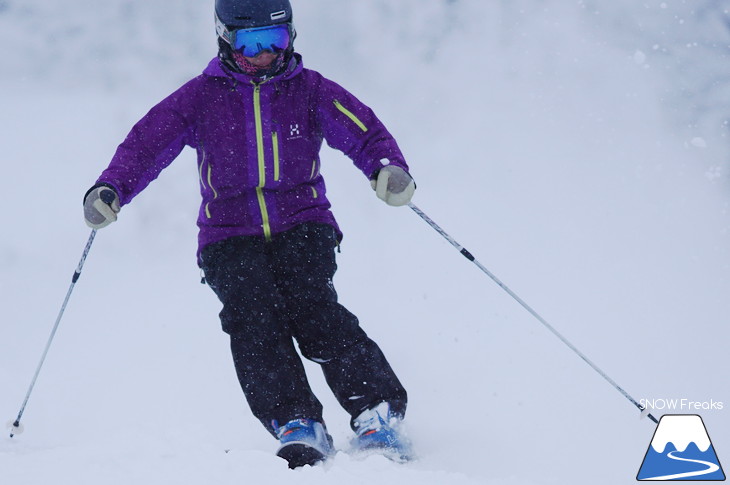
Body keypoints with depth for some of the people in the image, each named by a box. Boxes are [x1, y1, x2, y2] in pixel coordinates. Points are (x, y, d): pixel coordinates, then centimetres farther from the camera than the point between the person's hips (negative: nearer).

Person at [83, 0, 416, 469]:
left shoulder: (310, 91, 6)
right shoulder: (202, 96, 6)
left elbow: (367, 133, -1)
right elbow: (146, 144, 2)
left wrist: (391, 170, -24)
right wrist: (109, 190, -17)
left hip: (302, 224, -1)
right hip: (231, 237, 1)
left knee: (309, 307, -27)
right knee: (252, 316, -26)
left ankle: (378, 413, -31)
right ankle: (297, 425, -34)